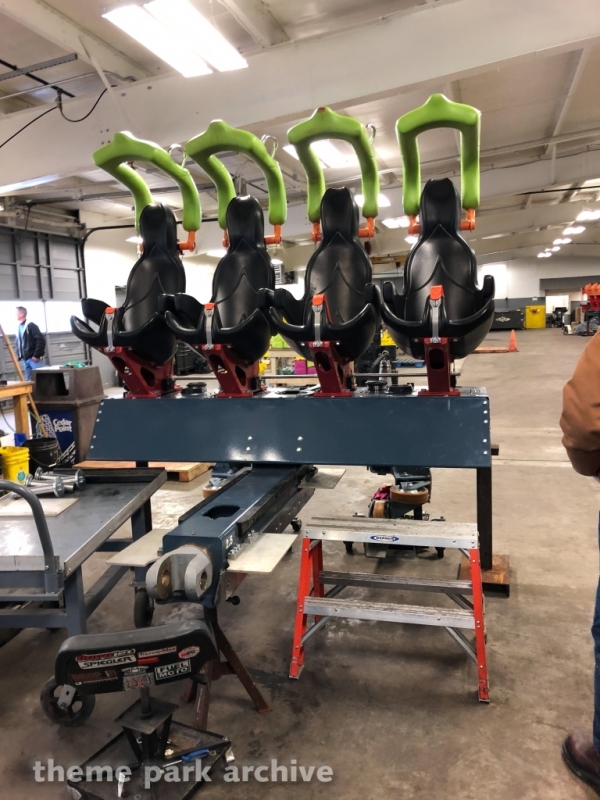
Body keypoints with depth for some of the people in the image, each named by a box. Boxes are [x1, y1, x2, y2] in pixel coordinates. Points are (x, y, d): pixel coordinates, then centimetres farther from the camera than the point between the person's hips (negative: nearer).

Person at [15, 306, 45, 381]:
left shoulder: (31, 326, -9)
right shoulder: (19, 327, 14)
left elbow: (41, 340, -17)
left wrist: (37, 355, -18)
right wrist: (19, 356, 11)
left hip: (34, 359, -8)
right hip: (25, 359, 8)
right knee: (28, 380, 9)